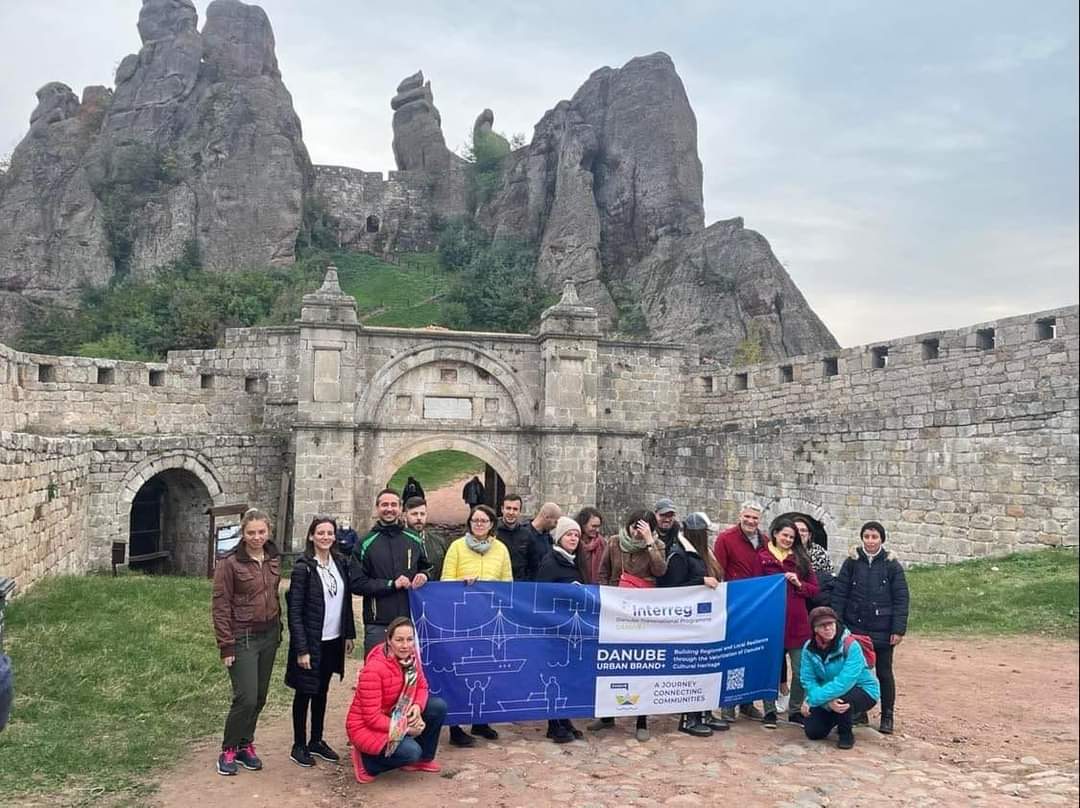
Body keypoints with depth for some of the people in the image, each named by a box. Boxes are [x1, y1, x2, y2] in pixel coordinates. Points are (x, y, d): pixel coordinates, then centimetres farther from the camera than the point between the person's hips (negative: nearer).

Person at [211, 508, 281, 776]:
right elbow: (220, 606, -12)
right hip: (243, 638, -6)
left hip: (268, 635, 6)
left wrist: (278, 628, 12)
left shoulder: (274, 559, 5)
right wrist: (226, 645, -14)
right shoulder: (230, 563, -13)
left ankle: (245, 745, 27)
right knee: (247, 698, -8)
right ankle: (228, 750, 12)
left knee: (260, 697, 11)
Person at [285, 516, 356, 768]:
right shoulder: (303, 568, -13)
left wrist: (349, 634, 9)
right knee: (305, 692, 7)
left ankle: (317, 741, 29)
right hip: (311, 642, -5)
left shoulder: (340, 564, 4)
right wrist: (301, 649, -16)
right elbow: (295, 611, -13)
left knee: (322, 691, 16)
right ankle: (299, 745, 21)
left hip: (333, 641, 5)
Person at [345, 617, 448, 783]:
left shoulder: (410, 656, -9)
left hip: (396, 715, 8)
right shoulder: (374, 669, -30)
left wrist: (417, 707, -21)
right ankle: (367, 762, 1)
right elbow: (372, 717, -27)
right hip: (366, 726, -7)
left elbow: (421, 686, 1)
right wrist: (405, 728, -23)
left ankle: (423, 758, 12)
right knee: (411, 751, -28)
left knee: (439, 706, -8)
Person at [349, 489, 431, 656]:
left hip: (411, 620, 3)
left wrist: (424, 575, -1)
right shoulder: (365, 544, 0)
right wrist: (391, 584, -13)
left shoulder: (414, 540, 10)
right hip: (378, 625, -3)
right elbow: (356, 584, -6)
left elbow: (427, 567, 23)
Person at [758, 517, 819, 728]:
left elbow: (814, 589, 8)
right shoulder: (762, 557, -2)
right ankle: (769, 711, 19)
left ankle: (795, 710, 22)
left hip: (797, 623, 3)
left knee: (801, 669, 7)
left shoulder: (801, 558, 8)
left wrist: (799, 584, -8)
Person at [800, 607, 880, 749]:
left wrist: (811, 700, -36)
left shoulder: (851, 646, -27)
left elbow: (844, 682, -36)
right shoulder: (809, 647, -13)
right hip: (830, 694, 5)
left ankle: (846, 734, -7)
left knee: (841, 696, -37)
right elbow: (808, 680, -17)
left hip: (863, 691, -5)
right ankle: (837, 719, 27)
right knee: (813, 731, -8)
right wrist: (827, 702, -36)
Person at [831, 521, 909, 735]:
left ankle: (887, 716, 22)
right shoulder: (852, 562, -2)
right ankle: (858, 711, 25)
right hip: (855, 628, 1)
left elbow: (901, 600, -4)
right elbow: (839, 594, 0)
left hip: (883, 631, -1)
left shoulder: (892, 565, -4)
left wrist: (899, 629, -9)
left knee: (884, 673, 9)